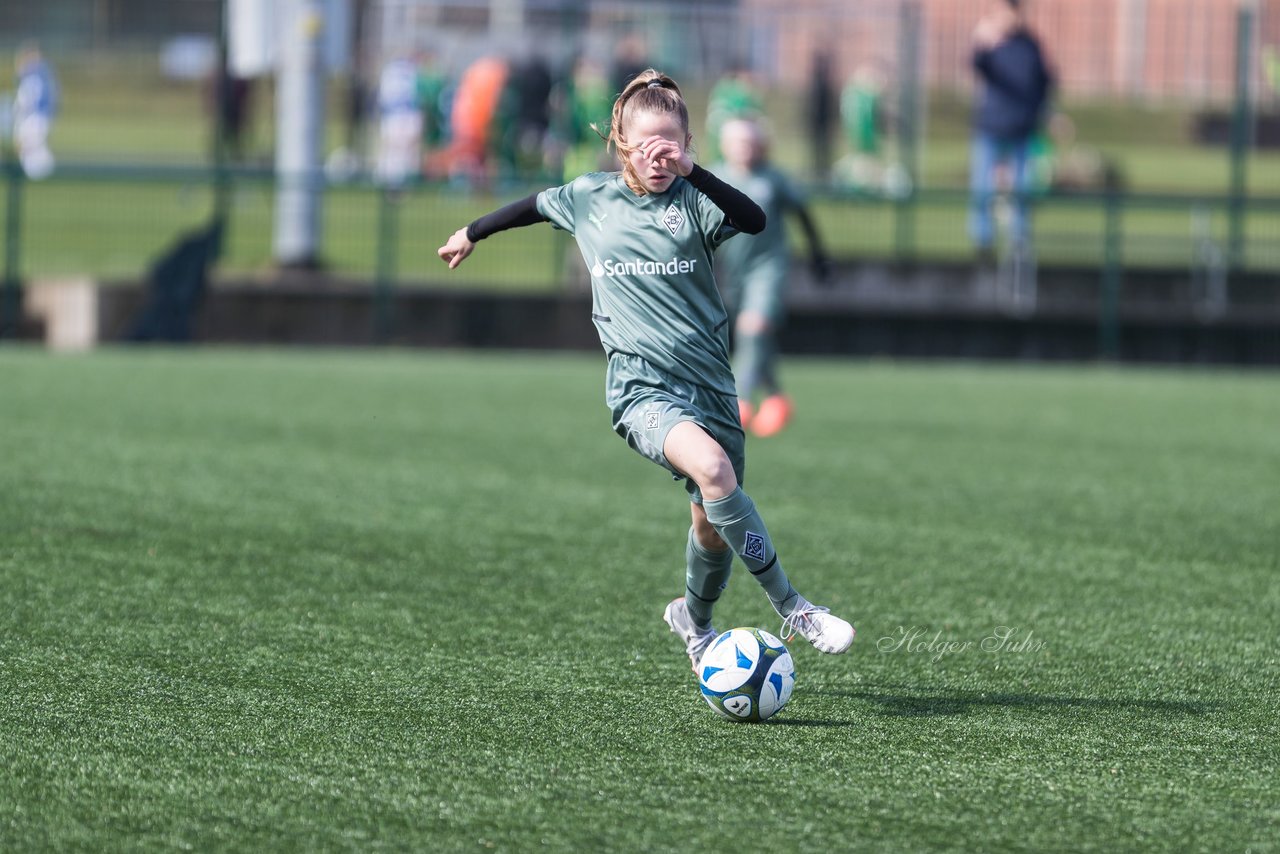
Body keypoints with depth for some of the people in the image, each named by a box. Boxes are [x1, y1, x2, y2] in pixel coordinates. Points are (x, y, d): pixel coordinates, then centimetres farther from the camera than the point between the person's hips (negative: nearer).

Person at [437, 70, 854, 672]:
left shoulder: (691, 202, 0)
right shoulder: (588, 199, 6)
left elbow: (754, 220, -20)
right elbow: (535, 206, 27)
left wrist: (688, 170, -24)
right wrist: (473, 233, 40)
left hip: (709, 384, 2)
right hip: (642, 388, -2)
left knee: (715, 526, 10)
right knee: (711, 465, -31)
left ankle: (694, 617, 45)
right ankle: (792, 610, -26)